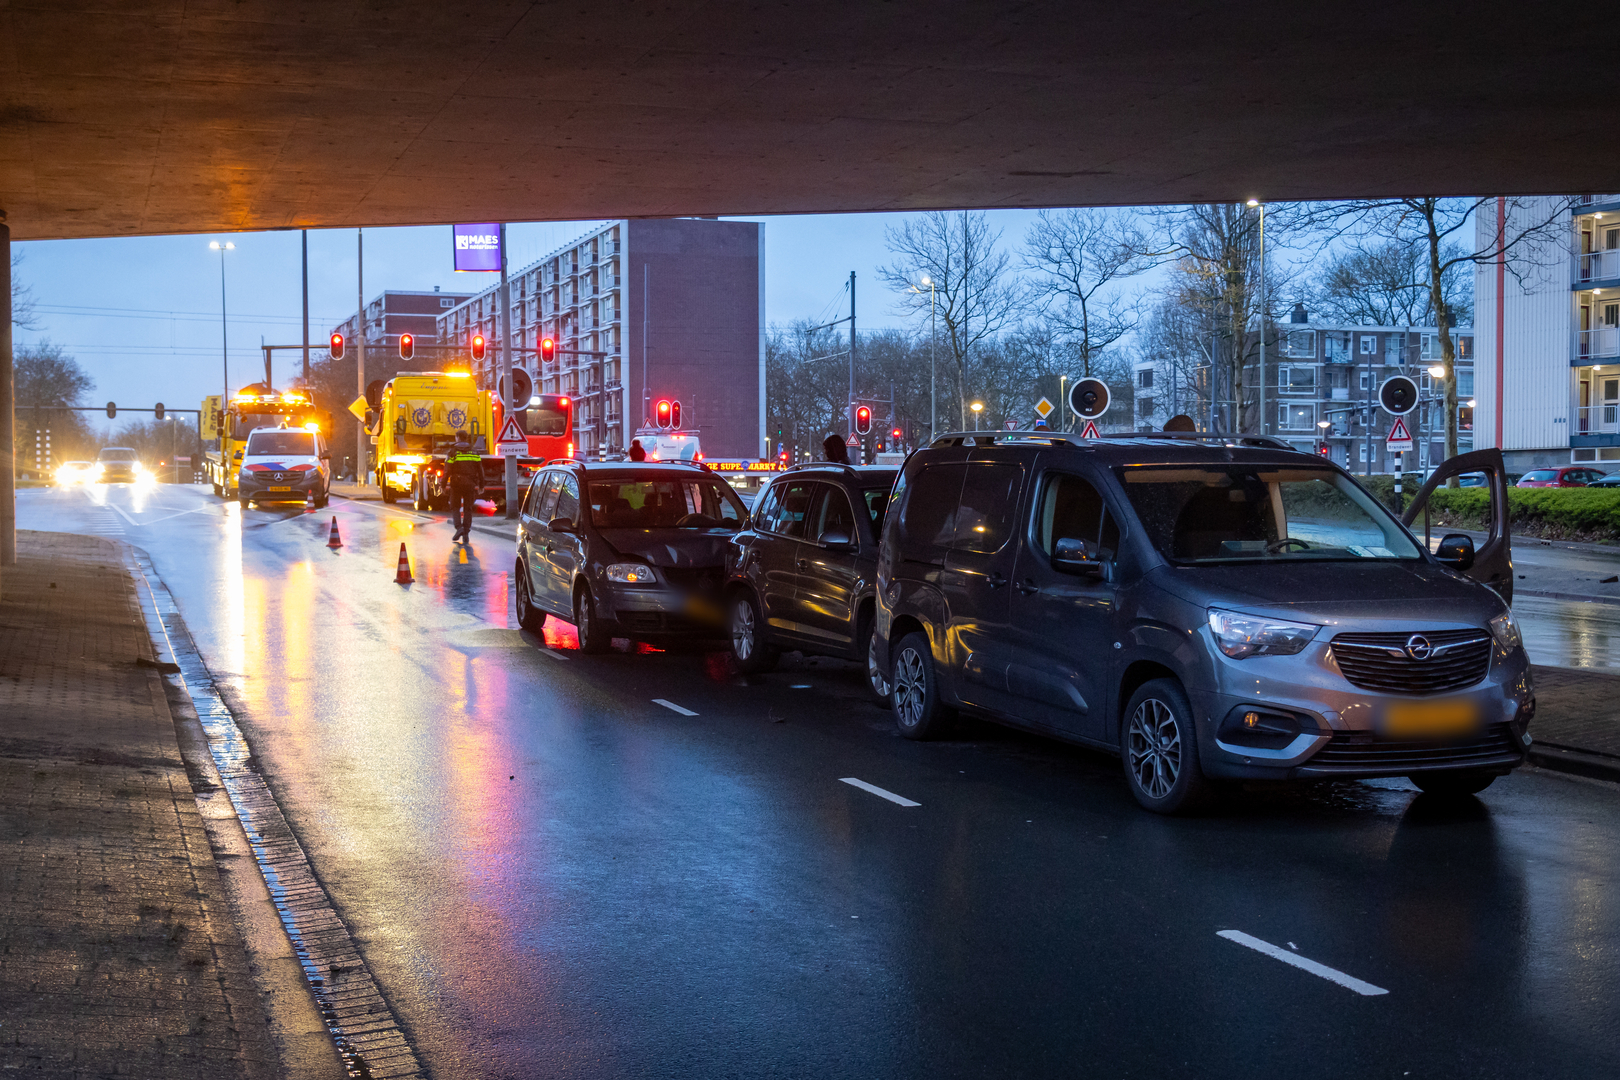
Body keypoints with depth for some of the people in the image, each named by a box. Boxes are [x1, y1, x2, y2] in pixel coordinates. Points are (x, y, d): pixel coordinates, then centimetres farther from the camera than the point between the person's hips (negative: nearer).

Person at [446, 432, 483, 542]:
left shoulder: (453, 451, -4)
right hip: (470, 484, 2)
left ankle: (459, 528, -13)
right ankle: (466, 533, 4)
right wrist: (481, 485, 10)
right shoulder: (473, 451, 5)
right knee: (467, 508, 8)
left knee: (455, 507, 9)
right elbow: (480, 470, 4)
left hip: (456, 483, -2)